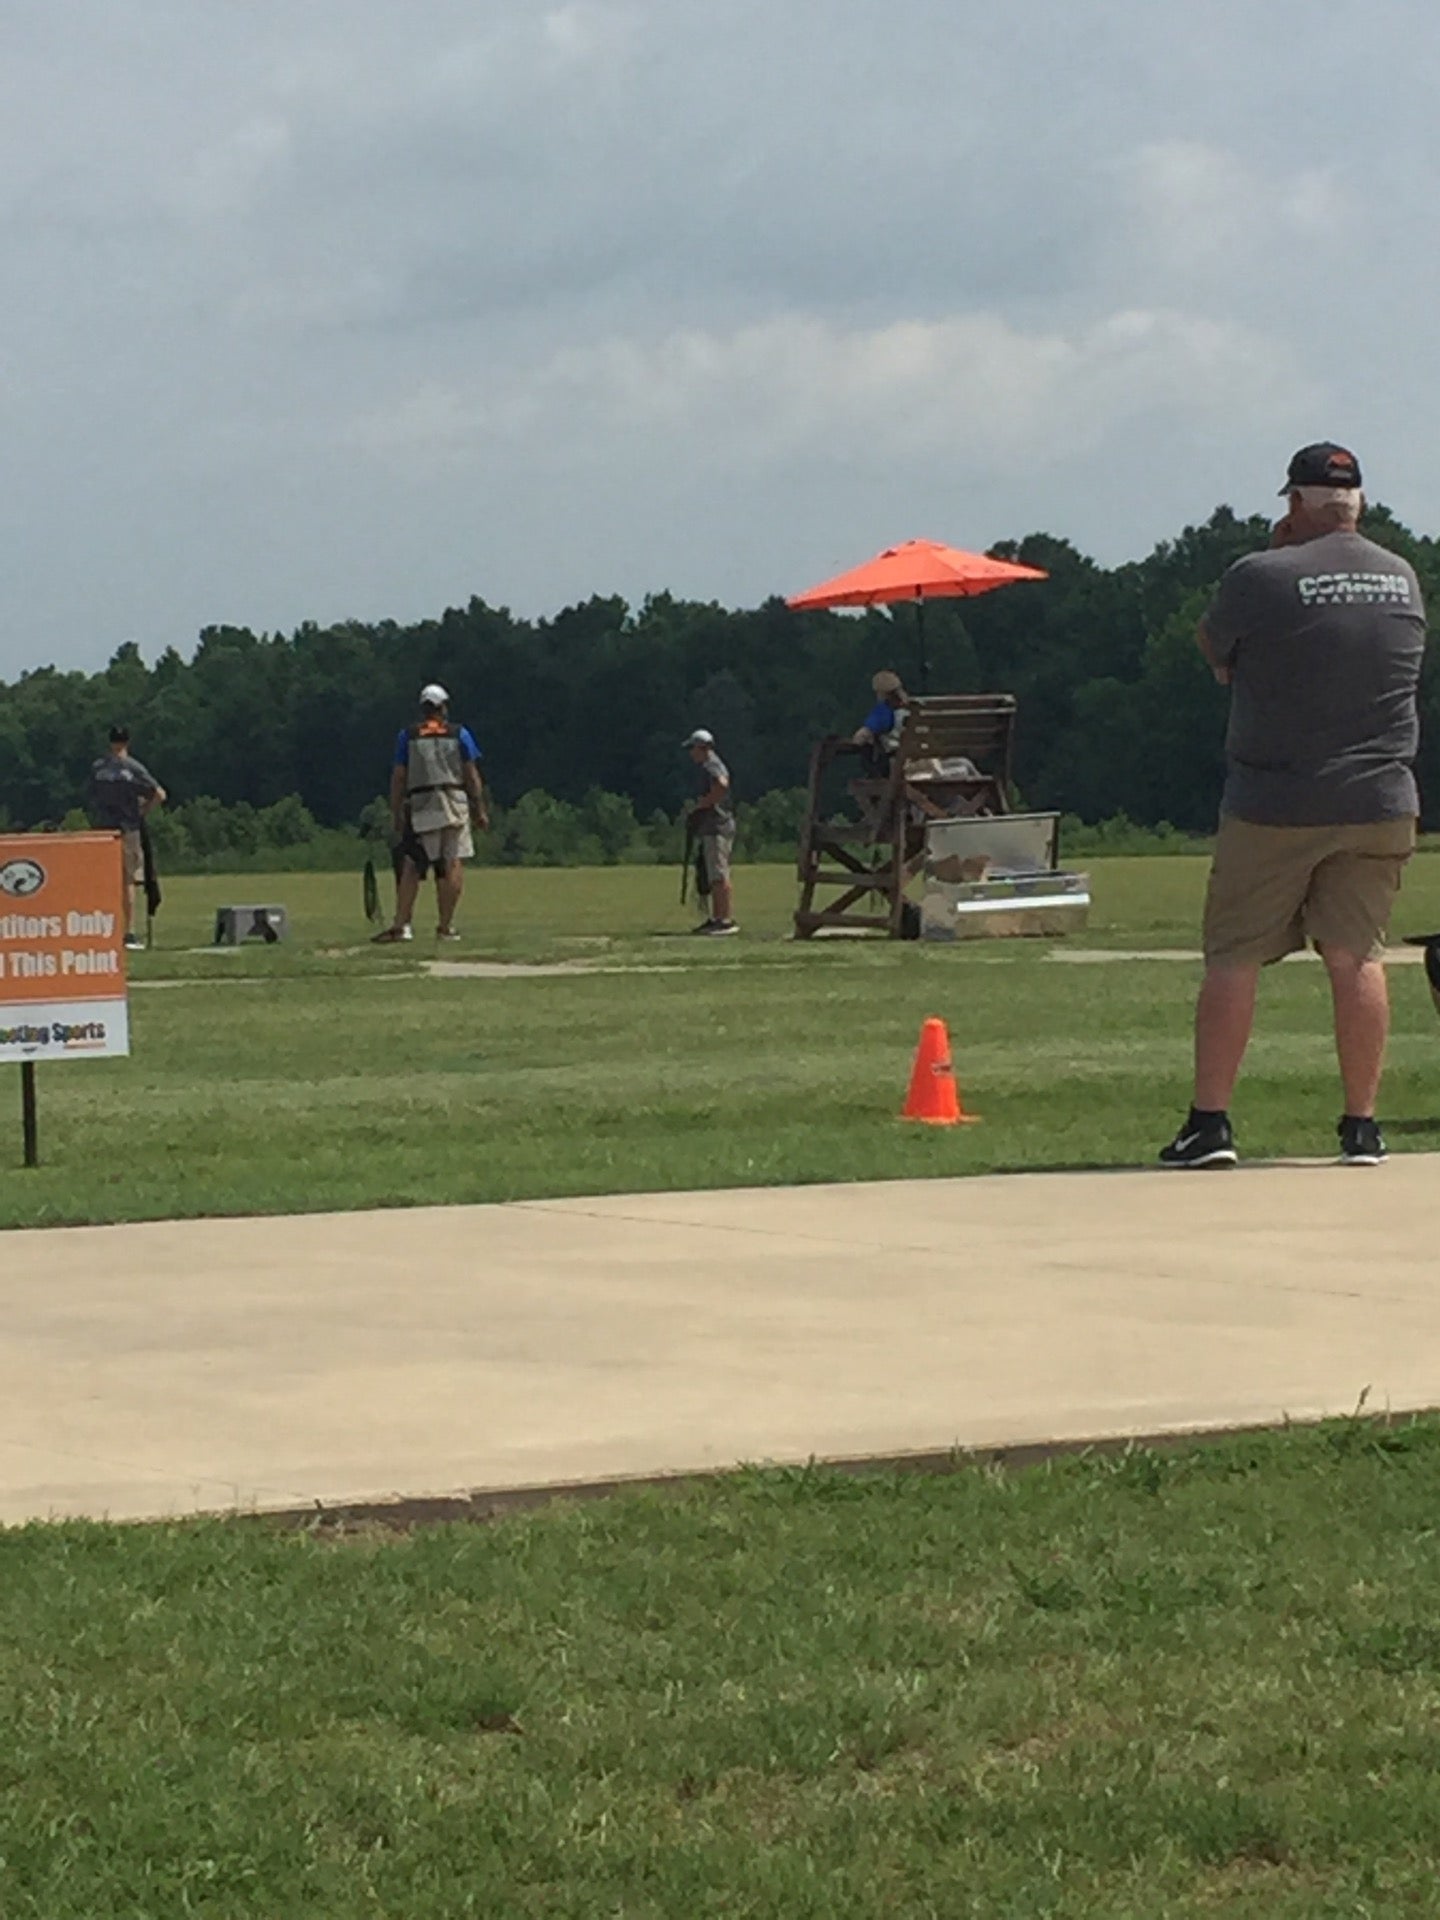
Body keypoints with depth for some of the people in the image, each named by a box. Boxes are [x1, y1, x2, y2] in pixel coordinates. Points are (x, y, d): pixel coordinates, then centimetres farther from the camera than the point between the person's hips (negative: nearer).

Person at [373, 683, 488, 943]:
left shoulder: (408, 736, 9)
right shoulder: (459, 734, 8)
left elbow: (398, 778, 6)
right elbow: (472, 775, 5)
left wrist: (395, 814, 10)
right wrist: (480, 810, 9)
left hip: (419, 806, 1)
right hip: (454, 803, -1)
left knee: (412, 865, 1)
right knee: (452, 864, -1)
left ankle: (401, 924, -9)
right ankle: (446, 927, -4)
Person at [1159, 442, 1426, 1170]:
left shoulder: (1261, 578, -12)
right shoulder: (1404, 579, 5)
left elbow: (1213, 650, 5)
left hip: (1273, 806, -4)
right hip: (1379, 806, 4)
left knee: (1232, 958, 3)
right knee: (1358, 959, 8)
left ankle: (1209, 1121, 0)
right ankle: (1362, 1126, 8)